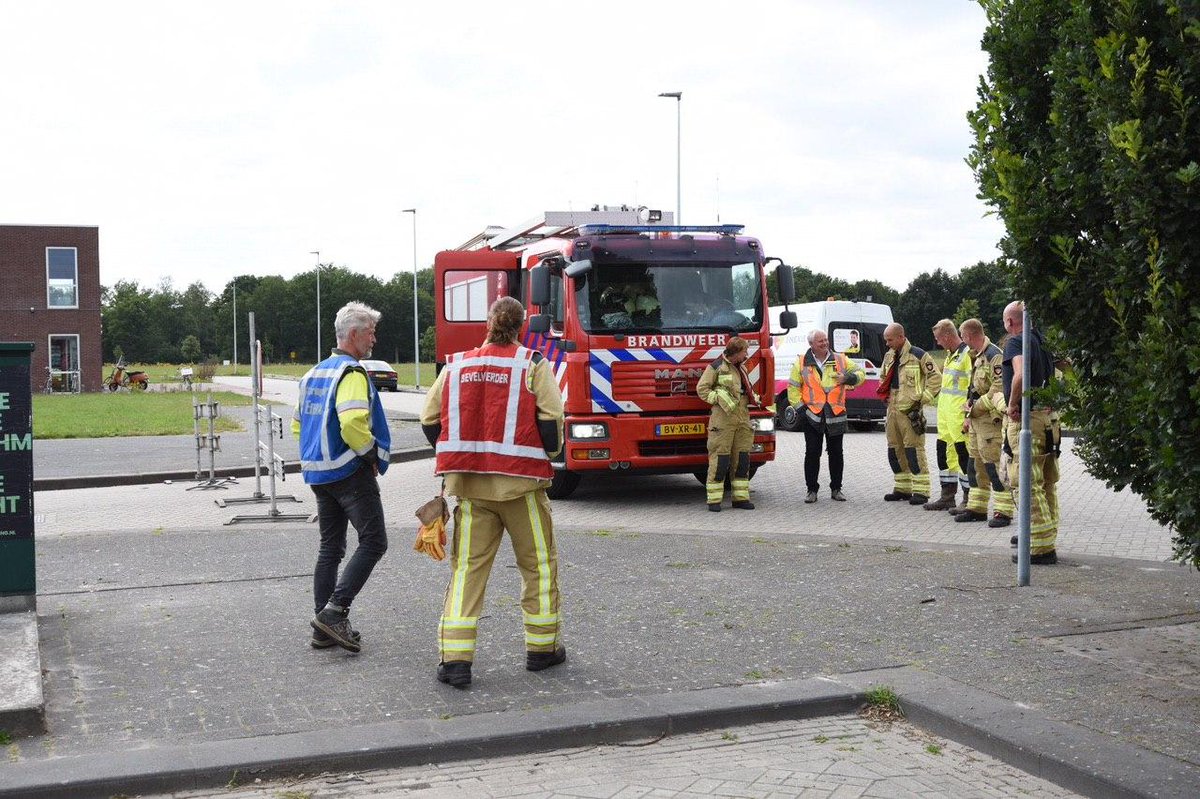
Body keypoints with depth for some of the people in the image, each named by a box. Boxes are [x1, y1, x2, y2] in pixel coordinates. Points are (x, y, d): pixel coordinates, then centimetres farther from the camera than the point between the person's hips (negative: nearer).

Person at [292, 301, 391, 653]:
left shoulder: (314, 373, 16)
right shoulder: (352, 372, -13)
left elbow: (298, 424, 23)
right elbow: (352, 421, -27)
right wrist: (370, 453, -13)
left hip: (318, 473, 9)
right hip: (351, 472, -9)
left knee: (330, 547, 13)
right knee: (373, 542, -4)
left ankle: (324, 629, 14)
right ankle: (334, 611, -13)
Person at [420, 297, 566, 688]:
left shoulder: (456, 366, 6)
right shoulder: (534, 365, -3)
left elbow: (430, 421, 7)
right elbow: (551, 418, -10)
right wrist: (549, 452, 10)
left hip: (470, 484, 3)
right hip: (520, 480, -2)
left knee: (467, 567, 6)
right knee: (538, 563, 14)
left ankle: (454, 658, -1)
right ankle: (542, 647, 23)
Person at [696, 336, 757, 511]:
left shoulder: (742, 368, 19)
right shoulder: (716, 367, -5)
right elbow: (702, 388, -7)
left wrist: (753, 399, 13)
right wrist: (719, 399, -13)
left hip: (742, 417, 8)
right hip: (723, 418, -7)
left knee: (742, 457, 7)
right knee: (720, 458, -7)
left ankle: (741, 497, 14)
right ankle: (714, 500, -2)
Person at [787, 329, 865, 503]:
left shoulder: (840, 360, 6)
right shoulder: (802, 363, 3)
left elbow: (860, 373, 8)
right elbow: (793, 387, 6)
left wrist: (849, 378, -13)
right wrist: (799, 407, -4)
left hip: (836, 416, 1)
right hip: (812, 415, -1)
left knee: (836, 453, 8)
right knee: (812, 453, 0)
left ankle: (836, 488, 19)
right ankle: (811, 490, 9)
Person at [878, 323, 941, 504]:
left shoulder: (918, 355, -8)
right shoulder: (888, 356, 15)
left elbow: (936, 378, -8)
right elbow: (883, 378, 31)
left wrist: (923, 399, -11)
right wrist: (884, 393, 15)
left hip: (910, 410, -8)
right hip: (892, 409, 8)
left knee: (914, 449, -9)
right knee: (895, 450, 10)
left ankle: (920, 491, -5)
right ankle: (902, 488, 20)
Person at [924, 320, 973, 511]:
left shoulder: (967, 354, -14)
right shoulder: (950, 355, 17)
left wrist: (969, 412, -21)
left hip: (959, 414, -10)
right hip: (944, 412, 10)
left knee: (964, 454, -5)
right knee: (945, 451, 13)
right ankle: (947, 496, 21)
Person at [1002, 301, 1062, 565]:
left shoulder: (1015, 342, -12)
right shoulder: (1041, 341, 13)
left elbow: (1021, 374, -30)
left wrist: (1012, 405, -18)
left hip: (1026, 418, -9)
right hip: (1049, 417, 9)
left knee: (1026, 484, -6)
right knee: (1046, 483, 18)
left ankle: (1041, 547, -6)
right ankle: (1047, 535, 30)